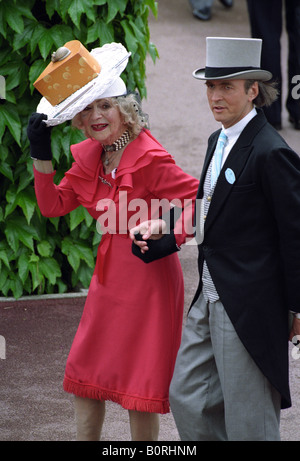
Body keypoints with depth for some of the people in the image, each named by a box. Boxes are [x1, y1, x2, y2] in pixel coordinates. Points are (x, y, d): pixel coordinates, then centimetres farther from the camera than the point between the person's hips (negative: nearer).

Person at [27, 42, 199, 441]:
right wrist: (41, 154, -2)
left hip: (148, 277, -8)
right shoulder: (89, 156, 3)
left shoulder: (149, 159, -20)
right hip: (108, 276, 8)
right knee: (85, 377, 14)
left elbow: (204, 200, -19)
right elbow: (53, 205, 7)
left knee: (140, 384, 4)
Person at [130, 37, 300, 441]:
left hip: (248, 304, -9)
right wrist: (163, 230, 7)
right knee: (186, 397, 13)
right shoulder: (218, 141, 12)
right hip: (210, 299, 9)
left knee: (248, 421, 0)